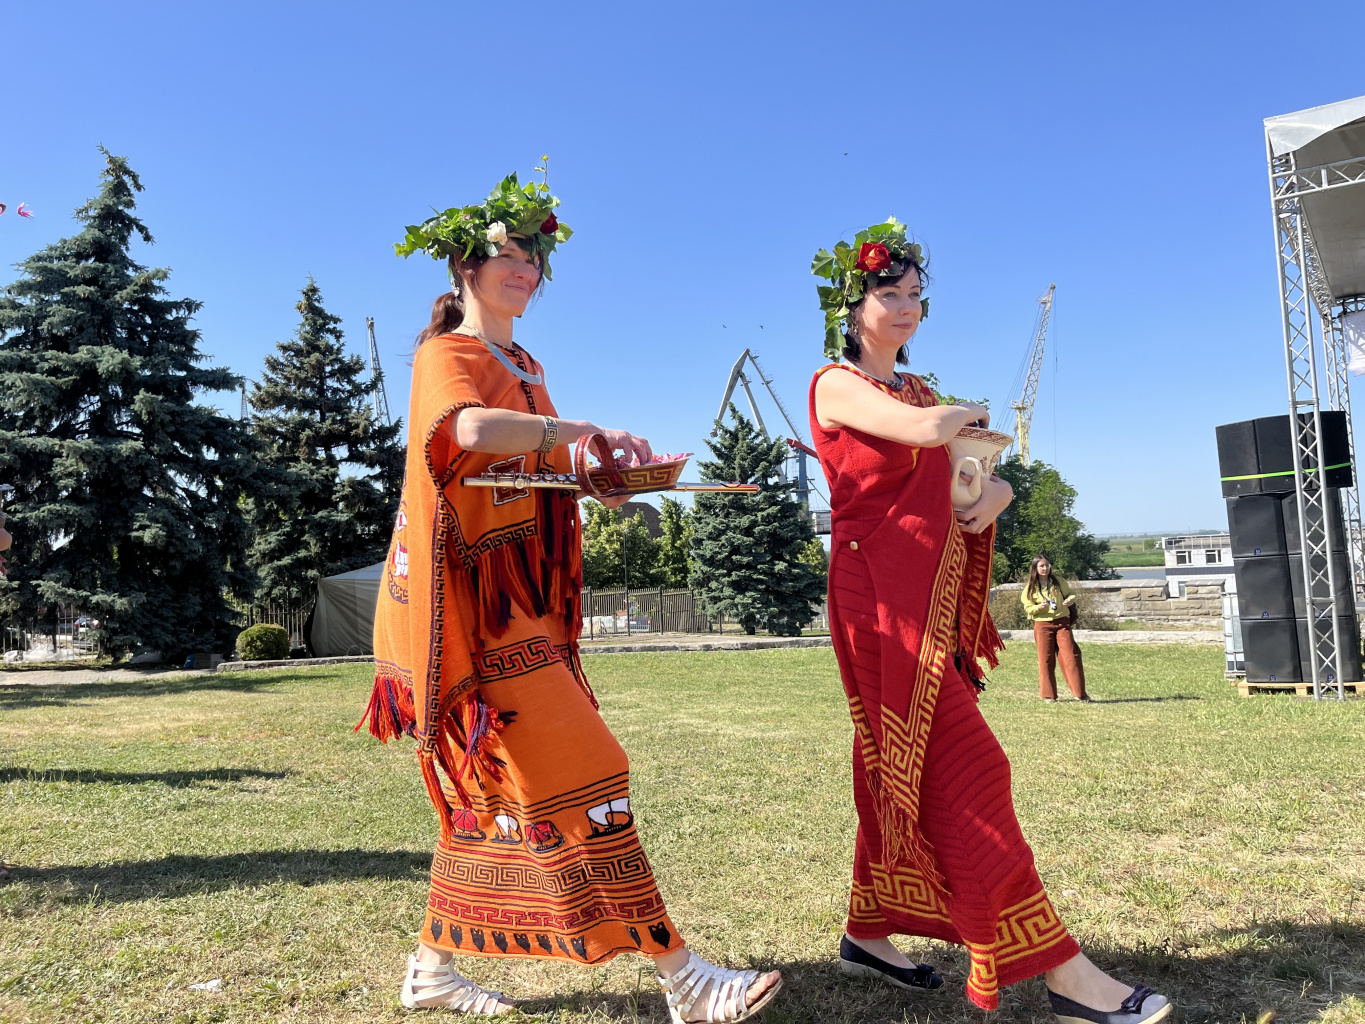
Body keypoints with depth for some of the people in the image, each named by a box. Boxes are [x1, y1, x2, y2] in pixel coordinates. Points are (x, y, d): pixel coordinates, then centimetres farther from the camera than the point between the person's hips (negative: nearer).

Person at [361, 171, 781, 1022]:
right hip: (476, 593, -9)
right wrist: (588, 429, -36)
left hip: (520, 599, 9)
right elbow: (472, 427, -28)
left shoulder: (525, 367, 23)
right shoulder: (447, 354, -4)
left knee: (497, 782, 11)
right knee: (577, 772, -11)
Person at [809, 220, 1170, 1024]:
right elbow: (924, 431, -21)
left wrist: (995, 491, -3)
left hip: (935, 595, 8)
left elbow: (983, 470, 21)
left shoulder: (920, 392, 20)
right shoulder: (836, 385, -4)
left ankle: (870, 933, 25)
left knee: (905, 771, 12)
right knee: (963, 773, -9)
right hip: (885, 593, -8)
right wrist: (969, 413, 1)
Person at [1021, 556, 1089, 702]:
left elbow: (1070, 594, 10)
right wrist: (1039, 607, -21)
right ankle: (1049, 695, 10)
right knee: (1046, 659, 1)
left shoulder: (1057, 581, 3)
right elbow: (1028, 608, 0)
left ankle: (1079, 693, 1)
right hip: (1043, 625, -1)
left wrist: (1071, 599, -14)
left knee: (1071, 655, -6)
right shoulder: (1030, 587, 0)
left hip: (1062, 622, 1)